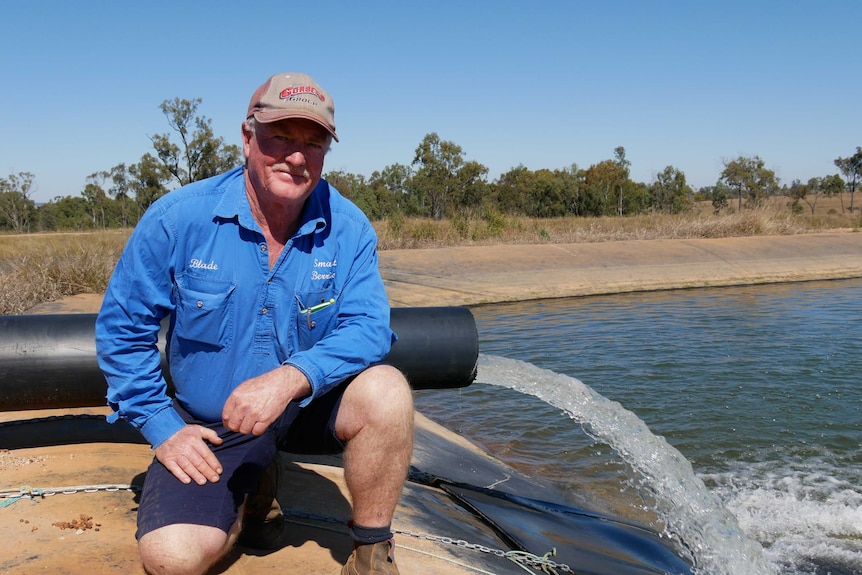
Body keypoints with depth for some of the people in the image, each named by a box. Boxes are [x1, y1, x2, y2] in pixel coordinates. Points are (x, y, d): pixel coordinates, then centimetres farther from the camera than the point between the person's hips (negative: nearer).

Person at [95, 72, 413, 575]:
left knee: (387, 391, -30)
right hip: (210, 427, 0)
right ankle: (251, 490, 14)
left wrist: (294, 377, -35)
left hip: (310, 410, 1)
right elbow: (122, 329, -5)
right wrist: (161, 427, -9)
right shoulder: (178, 218, -13)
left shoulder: (347, 228, -11)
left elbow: (368, 326, -18)